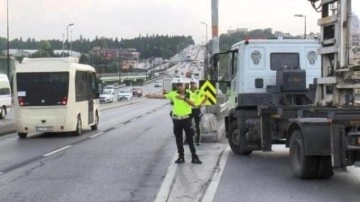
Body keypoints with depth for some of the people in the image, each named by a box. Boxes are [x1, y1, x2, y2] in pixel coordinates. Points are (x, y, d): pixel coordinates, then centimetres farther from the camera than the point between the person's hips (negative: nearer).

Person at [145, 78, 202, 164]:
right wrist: (152, 96, -8)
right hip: (176, 119, 3)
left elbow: (193, 104, -17)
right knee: (178, 139, 8)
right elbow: (163, 96, -1)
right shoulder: (173, 94, 2)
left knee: (190, 138, 0)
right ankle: (181, 157, 17)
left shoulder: (188, 94, -4)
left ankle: (194, 157, 5)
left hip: (186, 118, -2)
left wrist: (184, 98, -27)